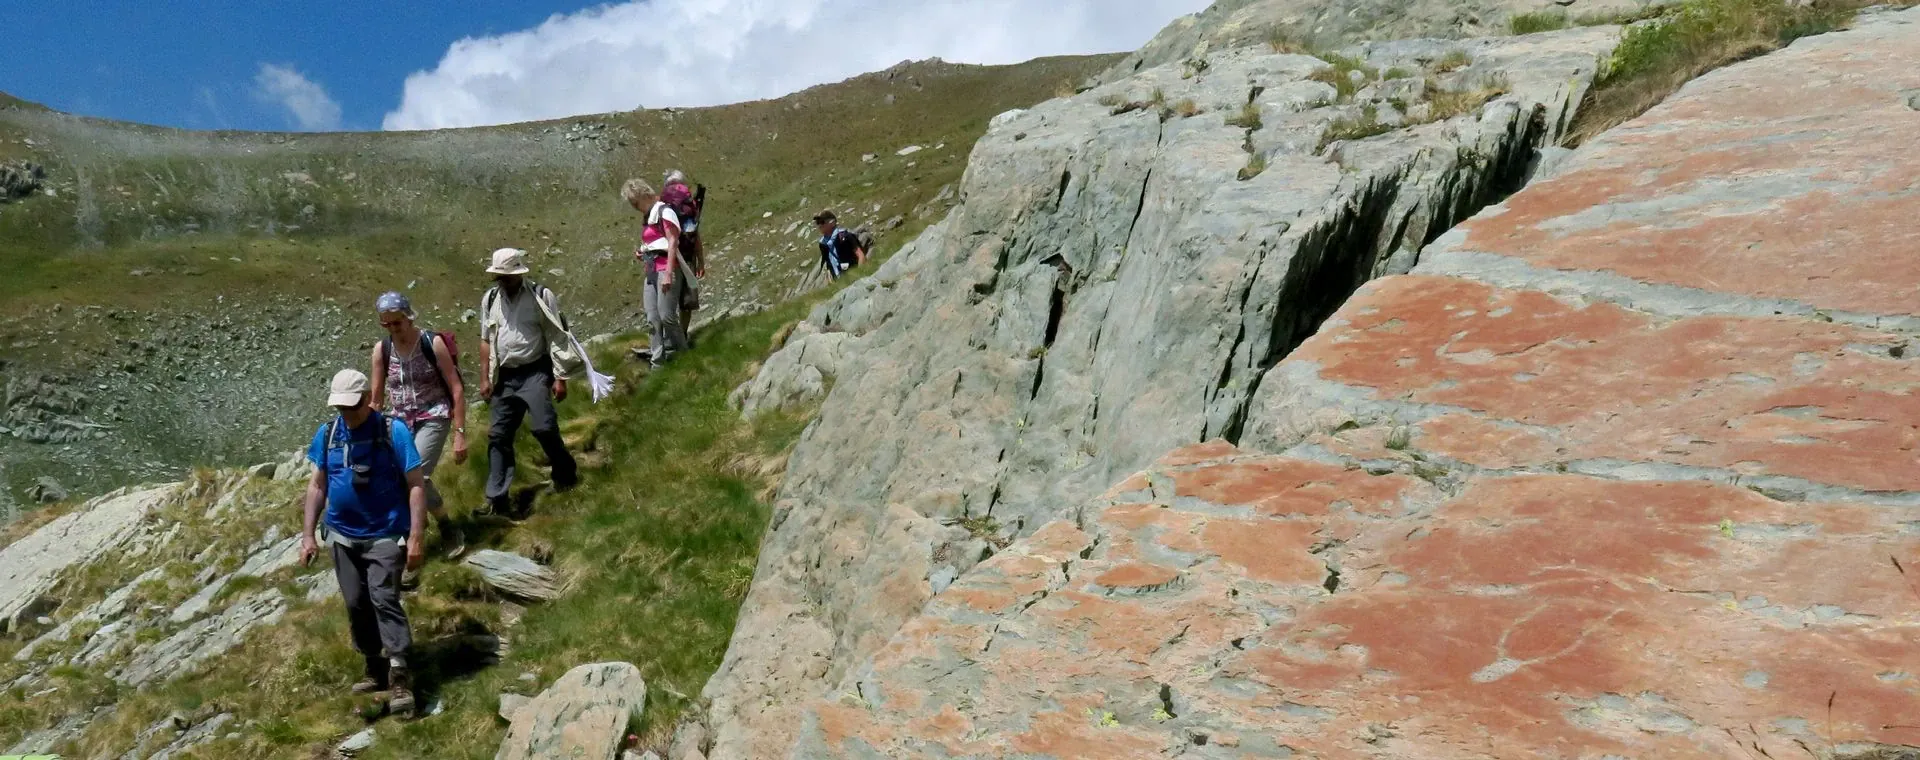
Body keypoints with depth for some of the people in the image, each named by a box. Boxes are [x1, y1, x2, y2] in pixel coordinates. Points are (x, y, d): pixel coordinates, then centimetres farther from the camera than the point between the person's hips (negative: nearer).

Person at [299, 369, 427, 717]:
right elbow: (317, 484, 10)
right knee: (356, 604, 10)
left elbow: (416, 485, -12)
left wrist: (415, 537, -17)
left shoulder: (394, 431, -13)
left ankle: (399, 677, -18)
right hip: (343, 535, 5)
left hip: (385, 535, -5)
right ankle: (375, 671, 24)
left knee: (383, 598, -18)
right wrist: (307, 534, 5)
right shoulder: (327, 433, 1)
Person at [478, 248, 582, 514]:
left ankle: (566, 474, 9)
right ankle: (496, 499, 11)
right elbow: (486, 340, 13)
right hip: (504, 377, 5)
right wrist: (485, 377, 8)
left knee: (544, 426, -17)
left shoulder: (541, 296, -7)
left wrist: (560, 378, -11)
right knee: (499, 436, 5)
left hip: (535, 372, -5)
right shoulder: (490, 299, 7)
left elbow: (556, 339, -7)